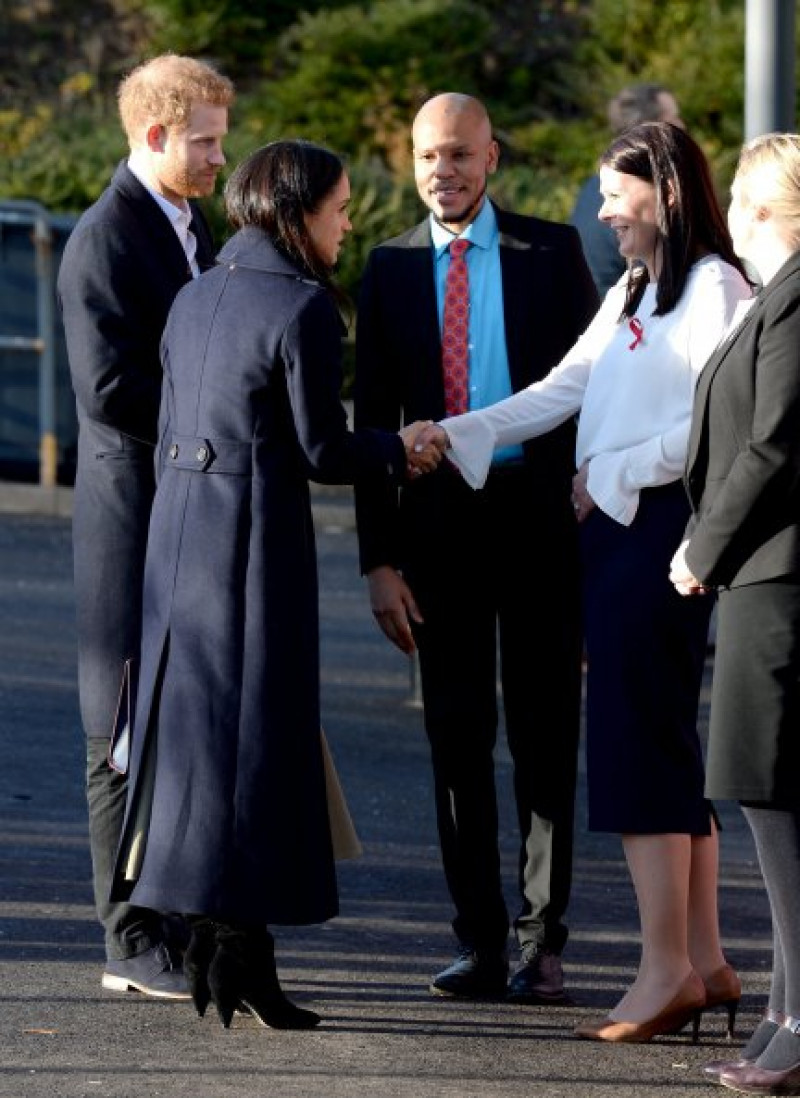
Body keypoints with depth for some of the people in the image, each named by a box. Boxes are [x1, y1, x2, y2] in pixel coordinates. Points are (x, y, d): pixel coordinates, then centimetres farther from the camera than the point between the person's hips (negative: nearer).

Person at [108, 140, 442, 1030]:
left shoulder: (195, 298, 13)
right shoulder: (302, 306, -11)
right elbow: (321, 451, -11)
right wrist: (400, 450, 7)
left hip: (179, 525, 8)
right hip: (257, 535, -8)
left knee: (190, 718, 11)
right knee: (255, 732, -4)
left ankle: (207, 942, 14)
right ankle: (240, 950, -4)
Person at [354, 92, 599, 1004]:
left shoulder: (550, 252, 1)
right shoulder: (390, 268, 6)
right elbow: (374, 417, 6)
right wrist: (379, 559, 0)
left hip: (539, 518, -2)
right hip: (439, 522, 2)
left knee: (544, 733, 3)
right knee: (457, 734, 4)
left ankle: (542, 942, 9)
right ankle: (479, 941, 10)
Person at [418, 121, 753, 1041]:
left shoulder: (714, 288, -8)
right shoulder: (628, 297, 22)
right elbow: (562, 390, 16)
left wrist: (612, 474, -12)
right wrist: (454, 437, 6)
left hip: (662, 529, -9)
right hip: (612, 532, 9)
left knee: (638, 743, -11)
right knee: (659, 747, 8)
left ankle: (667, 970, -10)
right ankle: (702, 960, 12)